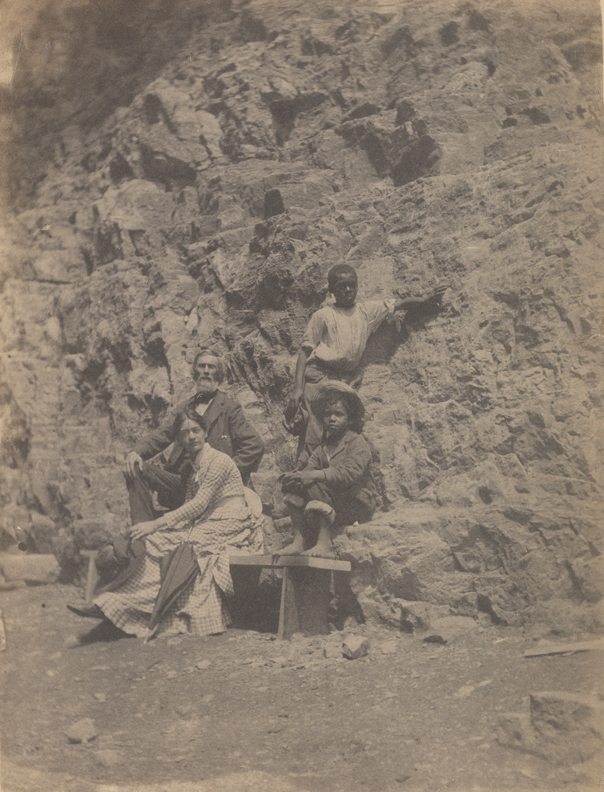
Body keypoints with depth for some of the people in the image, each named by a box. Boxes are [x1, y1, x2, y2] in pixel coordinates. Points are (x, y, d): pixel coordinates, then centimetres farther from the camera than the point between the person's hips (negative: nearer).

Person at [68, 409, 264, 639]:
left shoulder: (218, 461, -10)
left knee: (168, 543, -24)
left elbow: (200, 505, -17)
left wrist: (156, 524, -22)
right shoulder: (194, 466, 17)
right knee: (162, 540, -17)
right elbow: (190, 508, 9)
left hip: (231, 528, -7)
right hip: (209, 527, 7)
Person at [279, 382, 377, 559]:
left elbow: (350, 473, -22)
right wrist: (294, 477, -24)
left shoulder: (358, 444, -4)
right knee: (293, 487, -10)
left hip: (360, 504, -6)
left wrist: (316, 475, -32)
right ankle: (300, 540, -17)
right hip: (335, 506, 7)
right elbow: (309, 469, 0)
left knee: (316, 484, -29)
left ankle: (324, 544, -33)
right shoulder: (322, 449, 17)